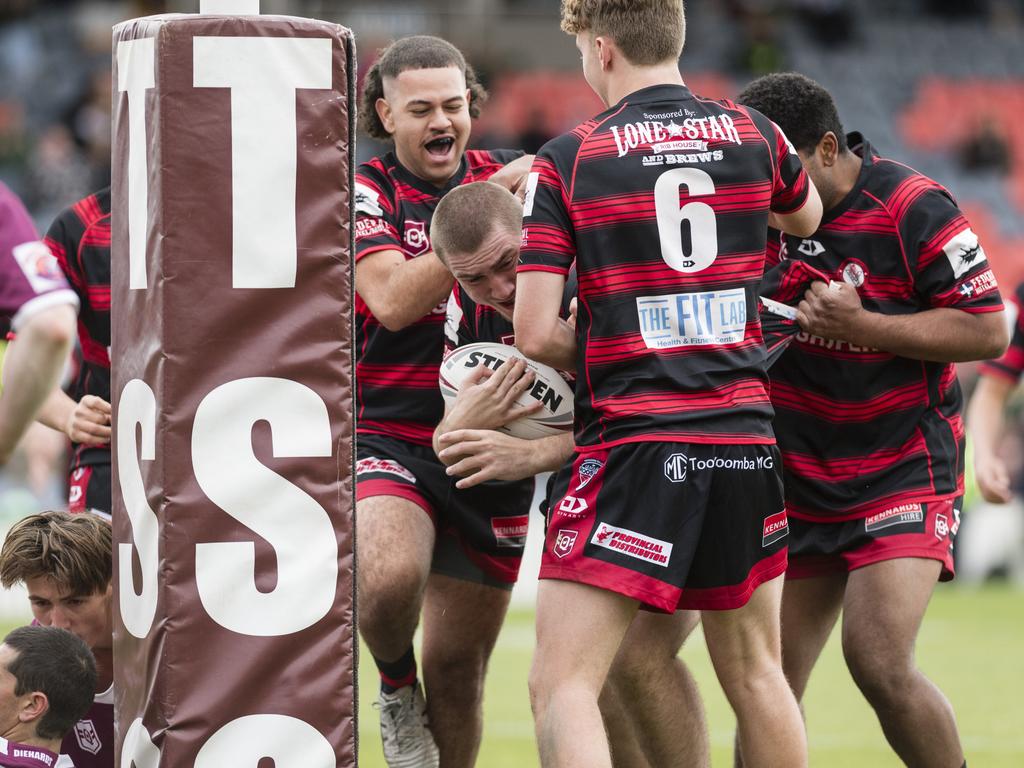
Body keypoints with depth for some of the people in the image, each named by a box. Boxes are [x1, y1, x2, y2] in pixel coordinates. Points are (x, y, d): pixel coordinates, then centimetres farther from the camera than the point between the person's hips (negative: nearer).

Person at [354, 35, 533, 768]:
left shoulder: (510, 175, 7)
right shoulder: (364, 192, -3)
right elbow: (393, 300, -19)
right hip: (389, 439, -3)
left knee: (460, 669, 5)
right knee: (389, 576, -32)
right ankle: (396, 686, 0)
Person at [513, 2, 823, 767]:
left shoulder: (565, 160, -4)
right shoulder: (752, 136, 7)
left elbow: (536, 333, -8)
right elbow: (808, 218, 30)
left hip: (634, 440, -5)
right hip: (746, 438, 5)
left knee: (562, 683, -5)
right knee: (755, 675, 18)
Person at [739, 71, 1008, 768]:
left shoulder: (911, 208, -14)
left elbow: (988, 331, -15)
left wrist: (860, 324, -22)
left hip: (902, 470, -5)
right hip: (797, 477, 5)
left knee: (879, 663, -20)